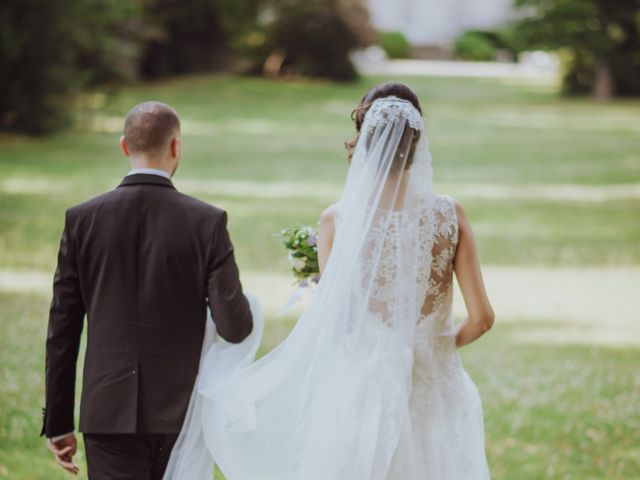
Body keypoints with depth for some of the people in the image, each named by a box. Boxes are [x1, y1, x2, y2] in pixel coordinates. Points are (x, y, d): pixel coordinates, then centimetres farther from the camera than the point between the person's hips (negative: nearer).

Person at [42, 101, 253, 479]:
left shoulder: (82, 220, -2)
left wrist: (59, 422, 8)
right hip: (182, 410, 0)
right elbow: (235, 327, -9)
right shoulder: (207, 221, -6)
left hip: (110, 412, 0)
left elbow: (62, 329, 1)